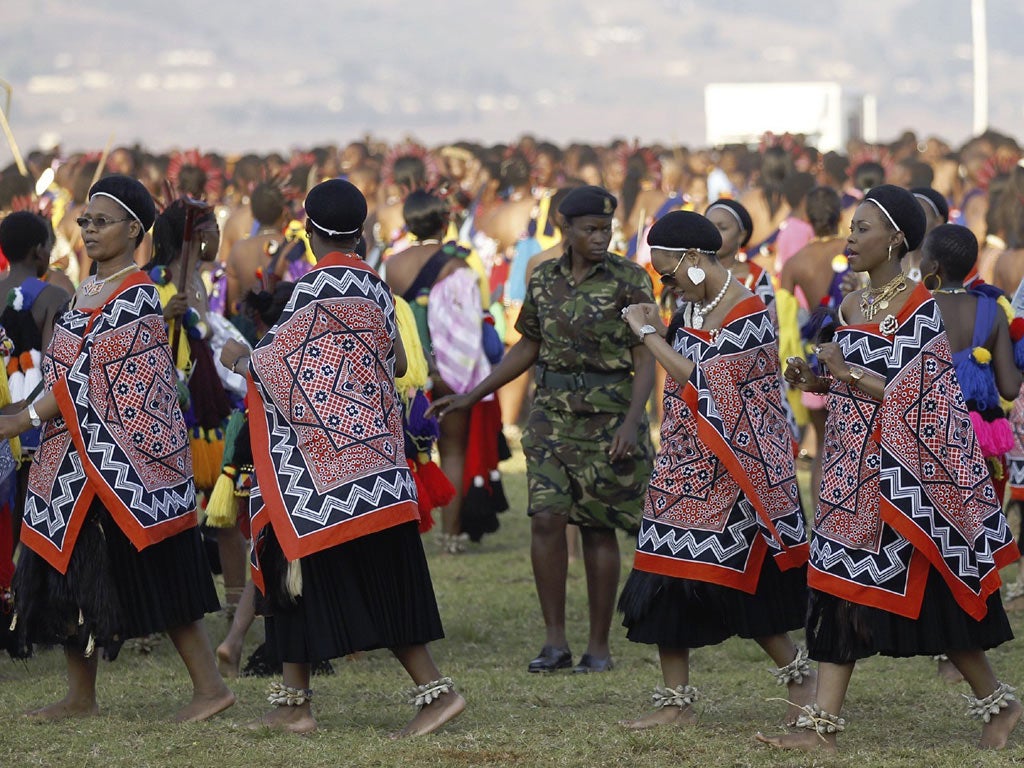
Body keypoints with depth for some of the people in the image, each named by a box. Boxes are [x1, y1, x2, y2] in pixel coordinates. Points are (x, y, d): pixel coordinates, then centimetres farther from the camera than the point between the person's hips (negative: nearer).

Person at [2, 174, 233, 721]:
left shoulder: (135, 298, -14)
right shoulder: (87, 291, 14)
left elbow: (92, 375, -20)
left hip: (124, 463, -9)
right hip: (76, 458, 9)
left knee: (155, 574, -6)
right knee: (65, 569, 9)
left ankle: (209, 686, -2)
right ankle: (80, 695, 16)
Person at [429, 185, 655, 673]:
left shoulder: (629, 280, -8)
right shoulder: (544, 281, 5)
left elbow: (645, 359, -9)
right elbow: (528, 348, 17)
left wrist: (632, 421, -23)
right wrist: (472, 397, 15)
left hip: (610, 416, -3)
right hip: (553, 413, 3)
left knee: (598, 529, 2)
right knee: (546, 519, -10)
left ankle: (599, 647, 12)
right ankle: (555, 642, -3)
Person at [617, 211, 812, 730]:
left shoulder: (747, 314, -16)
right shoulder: (692, 305, 9)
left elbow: (702, 382, -20)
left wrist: (649, 335, -14)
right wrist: (657, 332, 3)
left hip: (734, 470, -8)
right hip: (684, 467, 8)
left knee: (745, 581, -1)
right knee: (667, 583, 2)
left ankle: (799, 676, 18)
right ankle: (676, 701, 6)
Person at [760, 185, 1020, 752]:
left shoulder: (920, 308, -12)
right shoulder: (851, 306, 11)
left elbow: (912, 398, -17)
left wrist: (847, 370, -15)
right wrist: (815, 381, 1)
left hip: (907, 474, -7)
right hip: (854, 470, 7)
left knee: (931, 593, 1)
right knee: (839, 584, 1)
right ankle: (823, 726, 0)